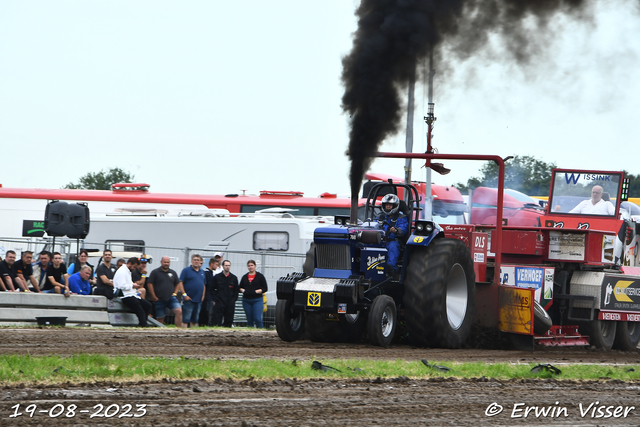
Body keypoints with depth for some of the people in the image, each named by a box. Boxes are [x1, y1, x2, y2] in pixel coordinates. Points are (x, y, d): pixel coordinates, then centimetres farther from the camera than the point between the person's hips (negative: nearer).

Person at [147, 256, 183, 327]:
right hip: (159, 299, -2)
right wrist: (154, 297, -7)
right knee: (160, 319, 3)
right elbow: (149, 284, -3)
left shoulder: (173, 273, 14)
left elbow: (178, 284, 23)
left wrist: (175, 293, 7)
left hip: (171, 298, 2)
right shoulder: (155, 272, 2)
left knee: (179, 311, -20)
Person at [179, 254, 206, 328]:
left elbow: (204, 285, 21)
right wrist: (184, 295, -13)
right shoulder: (186, 270, -2)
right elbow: (180, 283, -7)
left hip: (198, 300, 6)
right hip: (189, 299, -6)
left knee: (195, 320, 10)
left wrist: (203, 296, 9)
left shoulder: (202, 272, 15)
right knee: (186, 319, -8)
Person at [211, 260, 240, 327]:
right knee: (217, 321, -7)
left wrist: (234, 300, 1)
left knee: (228, 322, 2)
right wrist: (214, 300, -3)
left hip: (230, 304, 2)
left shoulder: (234, 278, 10)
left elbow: (236, 290, 13)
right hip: (219, 303, -2)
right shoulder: (217, 277, 5)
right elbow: (212, 289, 6)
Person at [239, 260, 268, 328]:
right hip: (246, 301, 4)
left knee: (257, 318, -14)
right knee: (249, 319, 6)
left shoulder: (260, 276, 4)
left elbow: (265, 289, 1)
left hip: (257, 300, -4)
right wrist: (242, 290, -2)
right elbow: (240, 288, 20)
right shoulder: (245, 277, 15)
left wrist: (257, 291, -12)